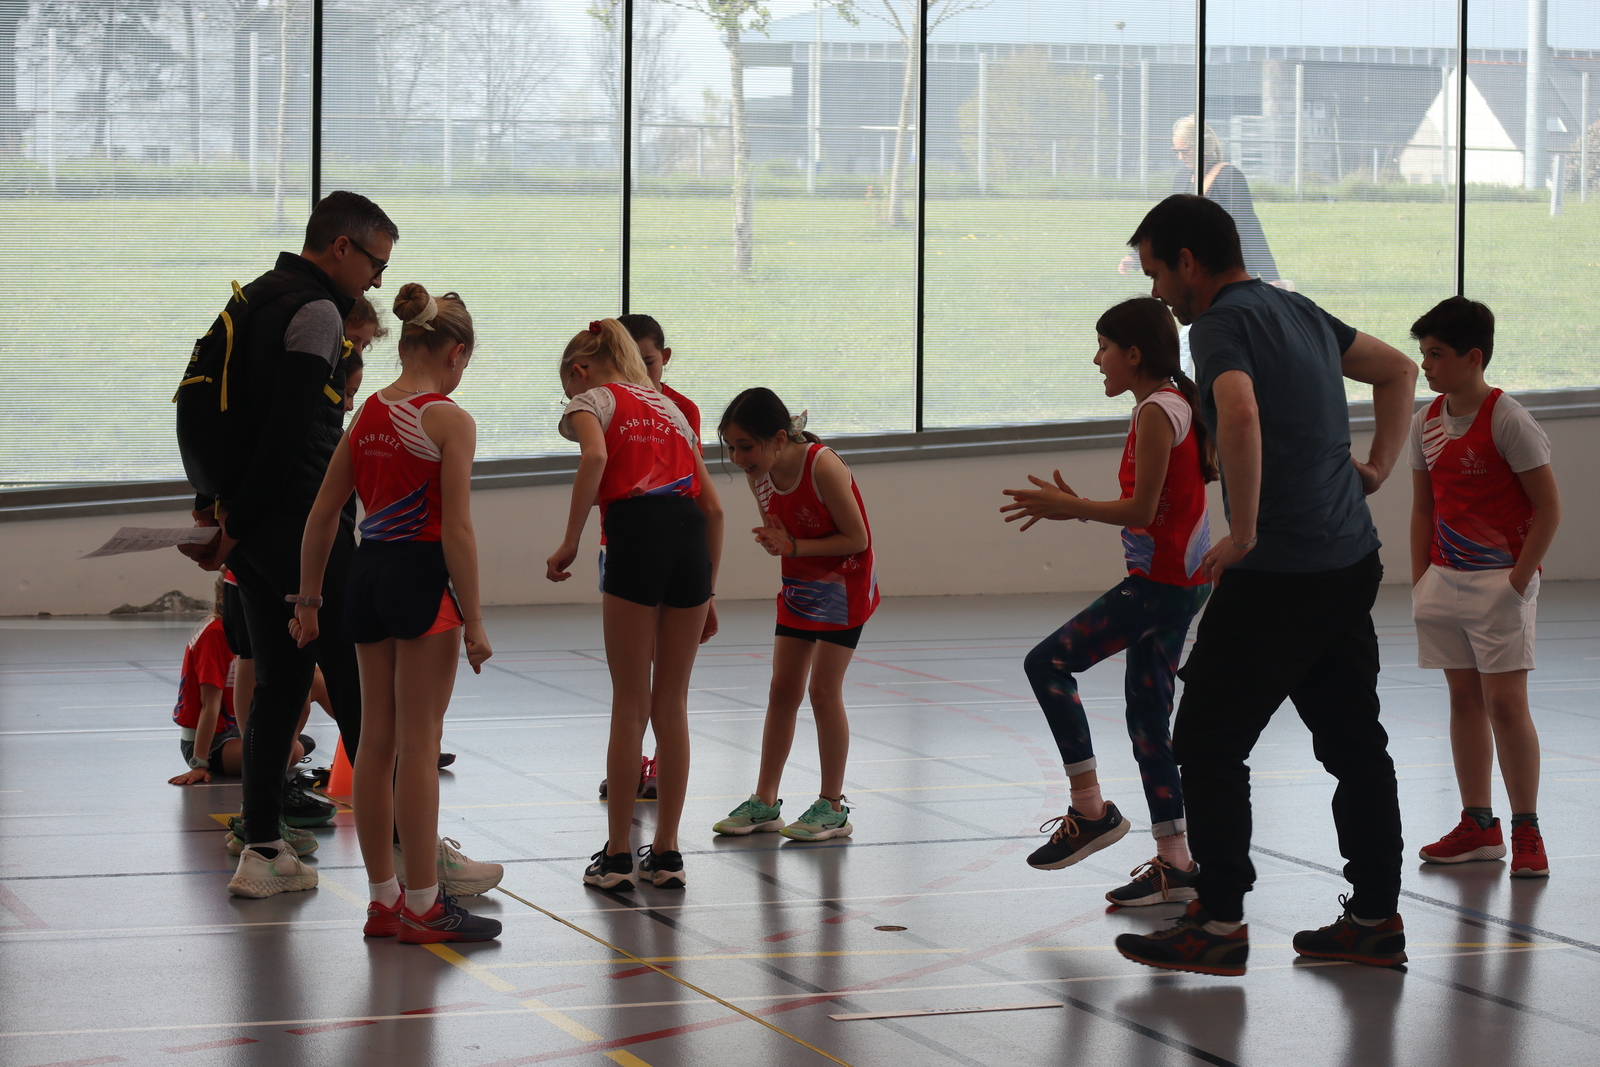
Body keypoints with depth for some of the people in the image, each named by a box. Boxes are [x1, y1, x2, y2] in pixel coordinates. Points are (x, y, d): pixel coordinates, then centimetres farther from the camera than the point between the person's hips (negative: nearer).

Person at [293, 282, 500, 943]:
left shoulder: (368, 414, 9)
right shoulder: (450, 420, -10)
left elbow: (322, 513, 10)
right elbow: (456, 528, -16)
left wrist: (308, 599, 17)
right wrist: (473, 621, -12)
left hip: (369, 571, 7)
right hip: (423, 576, -7)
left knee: (377, 744, 12)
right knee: (419, 746, -2)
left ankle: (383, 899, 18)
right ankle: (422, 906, 2)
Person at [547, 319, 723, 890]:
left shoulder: (592, 399, 12)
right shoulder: (669, 407, 28)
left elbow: (595, 457, -14)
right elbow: (713, 506, 21)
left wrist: (569, 544, -10)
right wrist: (707, 595, 24)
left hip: (635, 537, -5)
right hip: (692, 540, 5)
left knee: (630, 704, 2)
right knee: (671, 703, 12)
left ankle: (618, 855, 8)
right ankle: (666, 853, 16)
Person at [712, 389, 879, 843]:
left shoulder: (823, 467, -28)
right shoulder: (758, 475, -9)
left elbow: (857, 539, -23)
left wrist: (794, 546, -28)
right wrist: (774, 542, -18)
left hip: (845, 583, -6)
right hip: (800, 584, 7)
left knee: (823, 689, -7)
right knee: (782, 688, 6)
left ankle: (833, 808, 3)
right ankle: (765, 803, 13)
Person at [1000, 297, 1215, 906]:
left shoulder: (1157, 411, -15)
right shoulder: (1172, 404, 16)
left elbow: (1142, 509, -19)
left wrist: (1069, 507, -8)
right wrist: (1074, 508, 12)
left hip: (1161, 582, -10)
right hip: (1178, 581, 10)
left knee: (1048, 663, -9)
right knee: (1147, 715, 10)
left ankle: (1090, 810, -5)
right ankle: (1174, 862, 11)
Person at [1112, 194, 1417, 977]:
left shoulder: (1225, 323, -11)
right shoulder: (1298, 312, 16)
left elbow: (1240, 415, -31)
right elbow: (1397, 370, 30)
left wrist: (1242, 535, -24)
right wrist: (1378, 465, 21)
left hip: (1275, 576, -9)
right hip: (1350, 563, 9)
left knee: (1207, 743, -1)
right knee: (1353, 742, 13)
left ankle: (1219, 924, 0)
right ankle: (1375, 918, 17)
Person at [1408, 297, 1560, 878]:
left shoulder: (1508, 420, -12)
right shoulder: (1425, 423, 8)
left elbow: (1548, 508, -11)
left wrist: (1518, 580, -15)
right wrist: (1421, 581, 10)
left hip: (1500, 583, -7)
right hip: (1445, 581, 7)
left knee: (1505, 703, -8)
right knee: (1464, 699, 9)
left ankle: (1526, 831, 0)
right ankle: (1477, 825, 16)